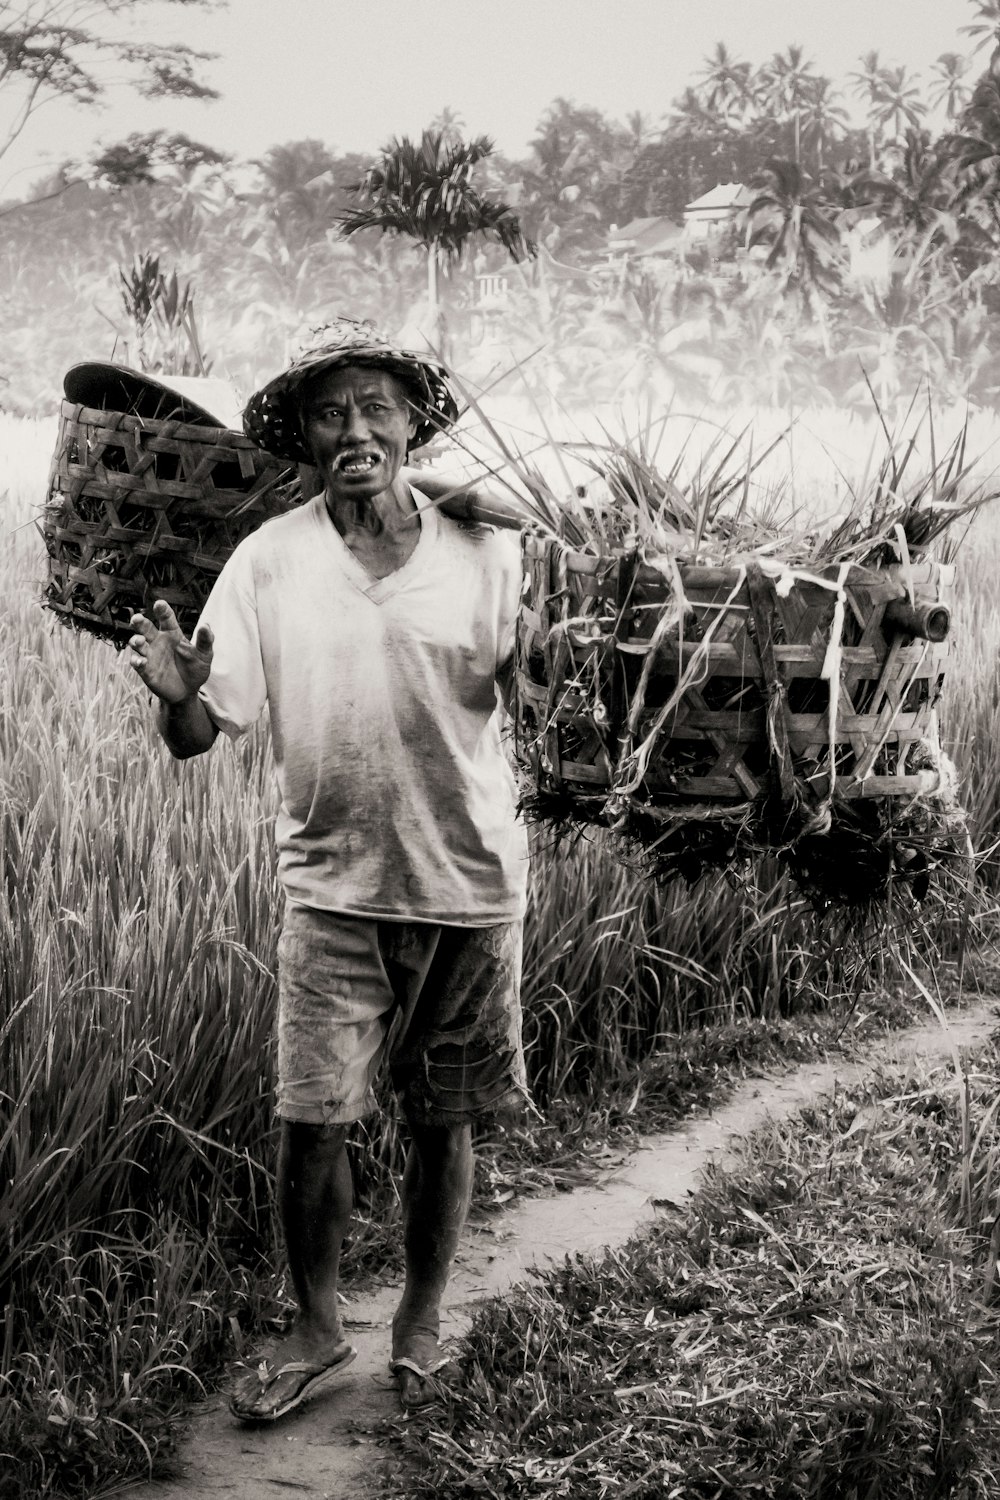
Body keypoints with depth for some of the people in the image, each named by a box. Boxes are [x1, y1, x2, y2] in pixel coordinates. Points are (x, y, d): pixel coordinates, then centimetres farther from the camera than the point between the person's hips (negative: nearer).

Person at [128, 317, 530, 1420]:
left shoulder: (483, 550, -3)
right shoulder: (270, 561, -2)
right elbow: (196, 737, -3)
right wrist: (176, 693, -26)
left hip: (470, 882, 0)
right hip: (333, 884, 0)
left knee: (443, 1123, 9)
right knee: (311, 1120, -1)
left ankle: (420, 1321, 29)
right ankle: (315, 1331, 20)